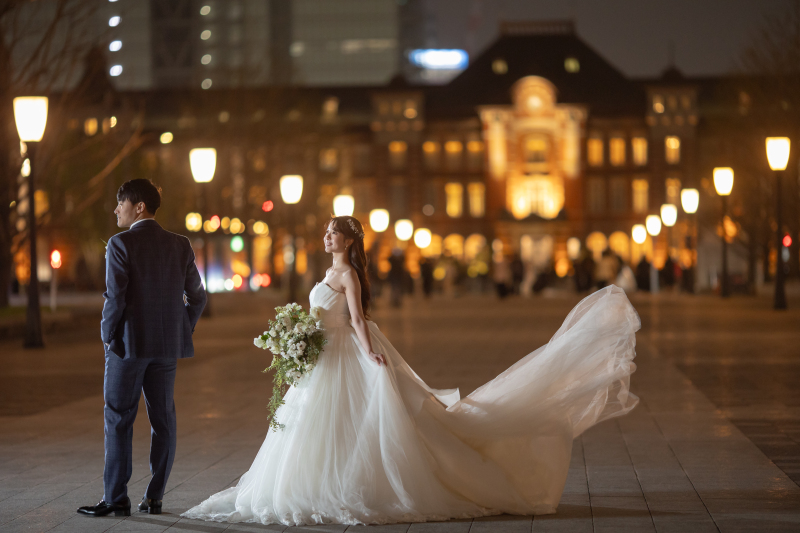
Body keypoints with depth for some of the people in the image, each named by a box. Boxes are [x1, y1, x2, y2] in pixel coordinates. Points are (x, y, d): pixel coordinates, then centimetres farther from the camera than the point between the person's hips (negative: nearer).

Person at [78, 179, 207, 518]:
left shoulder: (120, 244, -10)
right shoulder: (180, 245, 5)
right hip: (167, 347, 5)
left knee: (118, 420, 2)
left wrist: (108, 336, -3)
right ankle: (155, 497, 11)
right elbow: (197, 297, 7)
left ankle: (116, 499, 3)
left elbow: (115, 298, -15)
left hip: (128, 344, -5)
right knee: (163, 421, 9)